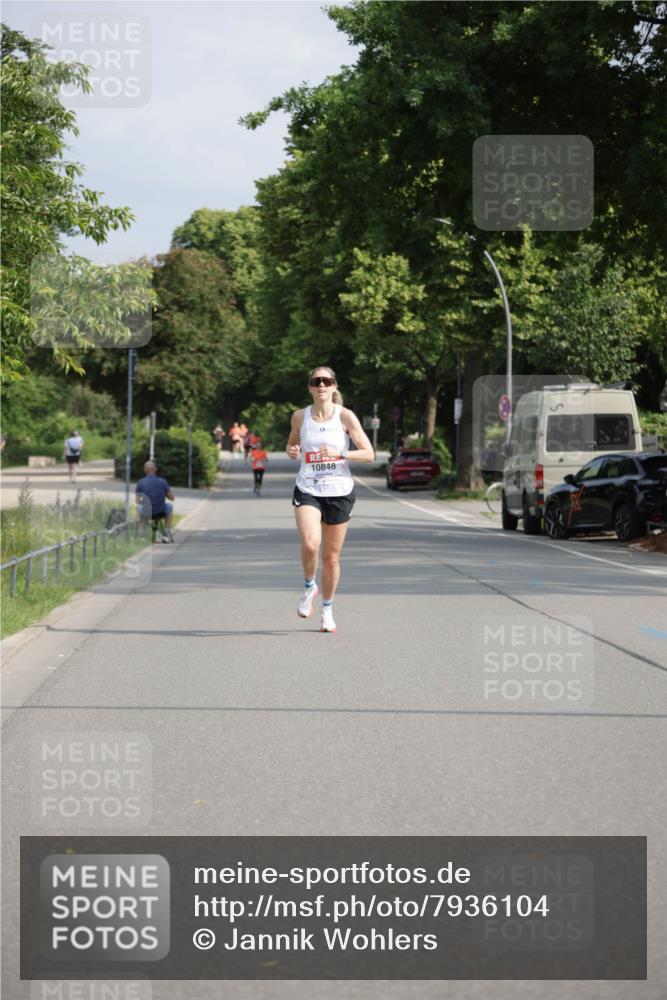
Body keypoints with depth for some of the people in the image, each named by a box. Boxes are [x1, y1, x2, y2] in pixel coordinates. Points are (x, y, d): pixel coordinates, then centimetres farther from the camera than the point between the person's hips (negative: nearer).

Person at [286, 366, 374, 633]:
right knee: (310, 544, -24)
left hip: (339, 492, 0)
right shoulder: (300, 417, 2)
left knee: (331, 556, 6)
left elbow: (369, 453, -6)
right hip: (307, 490, 0)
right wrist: (292, 452, -4)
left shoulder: (345, 416, -5)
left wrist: (339, 453, -20)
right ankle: (309, 586, 6)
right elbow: (292, 444, 20)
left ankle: (327, 610, 26)